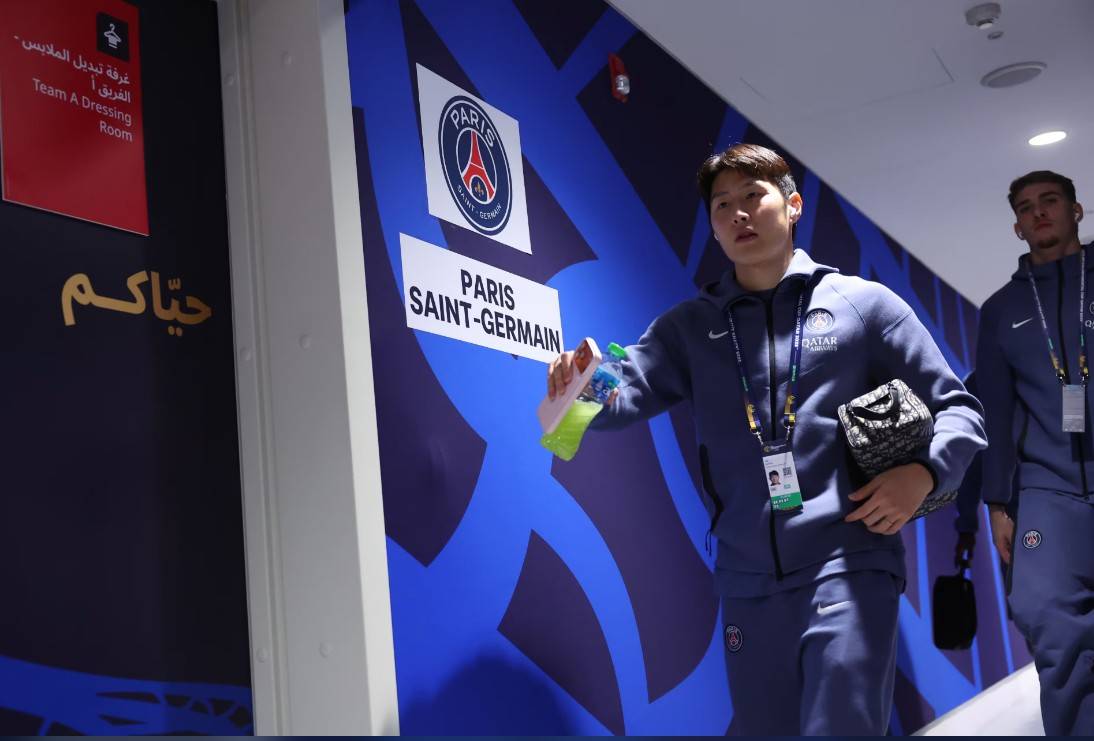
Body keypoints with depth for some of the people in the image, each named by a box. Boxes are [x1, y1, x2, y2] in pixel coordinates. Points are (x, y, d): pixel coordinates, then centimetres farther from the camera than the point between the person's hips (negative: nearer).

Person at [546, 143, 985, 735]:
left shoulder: (864, 303, 5)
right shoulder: (689, 326, 11)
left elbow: (957, 410, 7)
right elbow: (622, 396, -4)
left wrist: (923, 472, -13)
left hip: (848, 568, -3)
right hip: (747, 584, 3)